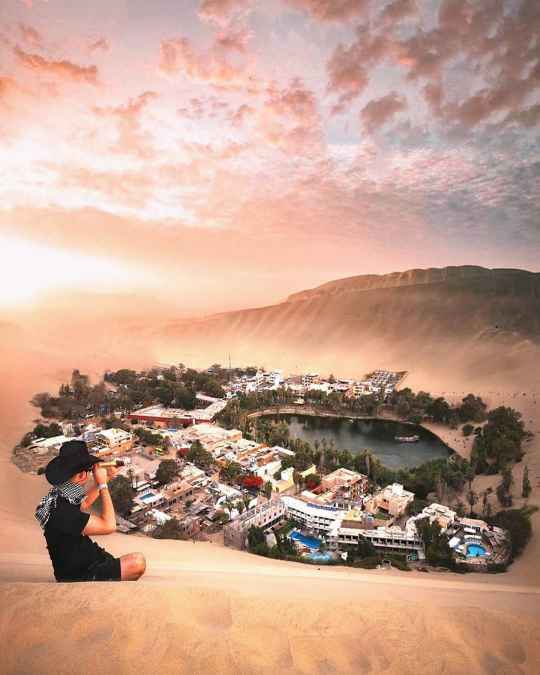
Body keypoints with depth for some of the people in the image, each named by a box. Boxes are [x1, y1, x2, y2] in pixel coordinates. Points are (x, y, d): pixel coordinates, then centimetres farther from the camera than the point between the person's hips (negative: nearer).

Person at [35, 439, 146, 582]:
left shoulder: (59, 496, -3)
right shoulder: (61, 512, -32)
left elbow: (85, 503, 20)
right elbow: (109, 526, -30)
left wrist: (105, 478, 15)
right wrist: (103, 484, -24)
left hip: (83, 564, 9)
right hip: (80, 576, -9)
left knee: (137, 560, 9)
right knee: (138, 563, -16)